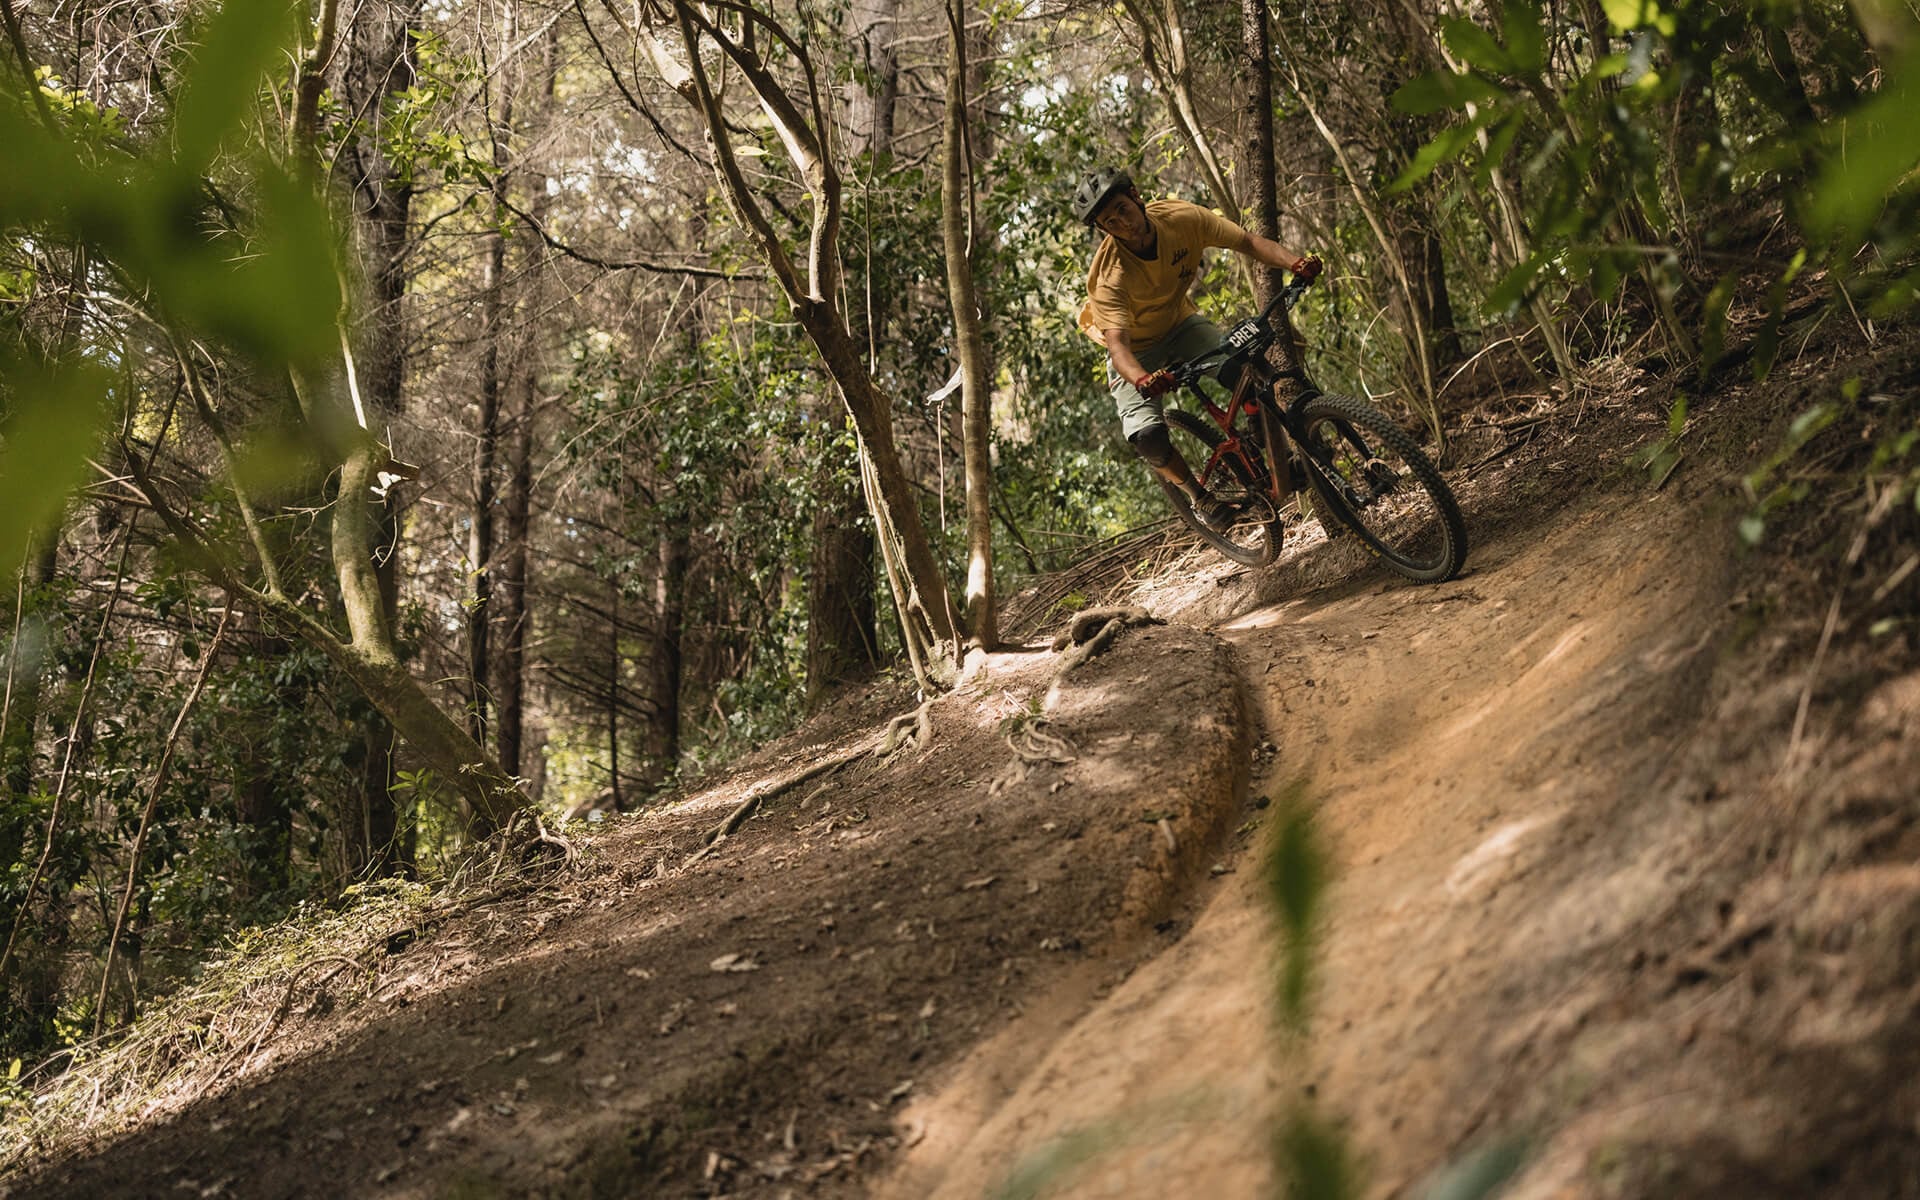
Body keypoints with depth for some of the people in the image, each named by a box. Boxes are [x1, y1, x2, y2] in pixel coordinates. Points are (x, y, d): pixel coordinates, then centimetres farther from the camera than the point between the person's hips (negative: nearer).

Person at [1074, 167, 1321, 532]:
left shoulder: (1180, 217, -23)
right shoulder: (1111, 276, -33)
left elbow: (1249, 242, -20)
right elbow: (1117, 343, -44)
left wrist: (1295, 261, -38)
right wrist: (1141, 379, -65)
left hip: (1181, 324, 3)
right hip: (1137, 351, -3)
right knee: (1146, 437, -26)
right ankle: (1199, 496, 3)